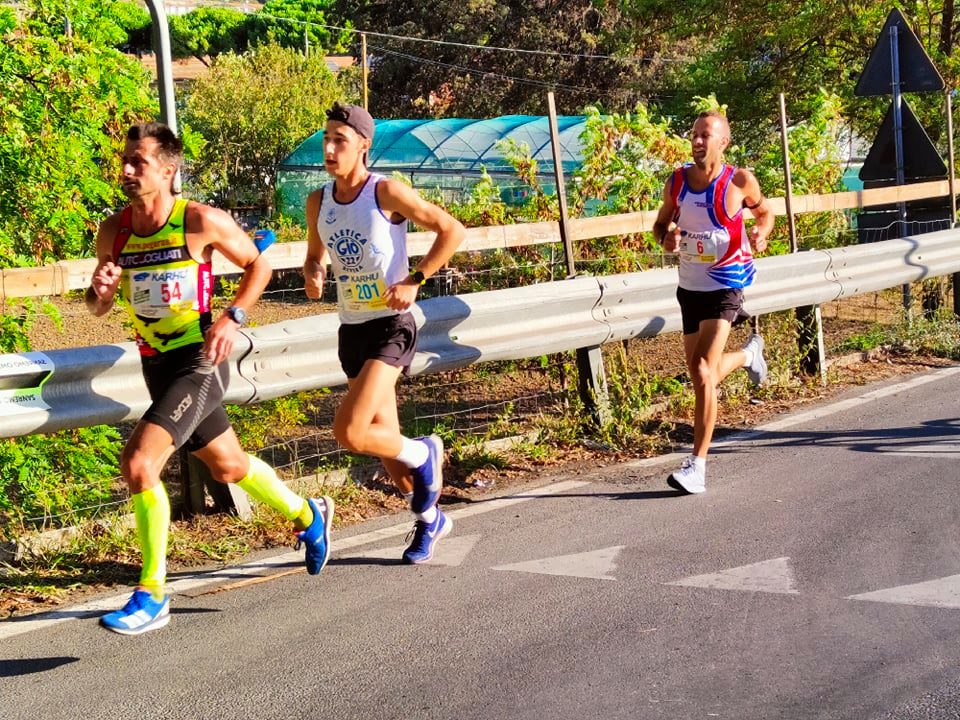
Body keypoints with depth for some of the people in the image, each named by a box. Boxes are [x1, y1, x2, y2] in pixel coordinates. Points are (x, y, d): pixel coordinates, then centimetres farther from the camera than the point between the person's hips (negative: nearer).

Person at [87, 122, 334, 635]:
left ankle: (153, 597, -9)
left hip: (199, 359, -6)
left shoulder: (201, 222, -14)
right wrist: (100, 289, -13)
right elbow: (96, 308, 11)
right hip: (156, 363, 6)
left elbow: (258, 265, 1)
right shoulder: (112, 231, 0)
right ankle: (307, 515, 49)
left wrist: (232, 317, -12)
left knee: (138, 462, -22)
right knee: (228, 467, 21)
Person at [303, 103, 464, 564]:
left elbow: (452, 230, -8)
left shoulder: (386, 193, -13)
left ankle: (423, 454, 9)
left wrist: (415, 280, -15)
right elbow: (315, 258, 19)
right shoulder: (318, 203, 4)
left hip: (391, 326, -6)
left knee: (349, 433, -20)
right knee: (383, 439, 14)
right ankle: (429, 519, 35)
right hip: (351, 330, 7)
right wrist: (313, 276, -4)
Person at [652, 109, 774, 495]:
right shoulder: (676, 182, 1)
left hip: (725, 285, -5)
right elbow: (661, 223, 14)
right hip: (689, 285, 5)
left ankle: (697, 465, -11)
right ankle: (749, 354, 51)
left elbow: (764, 211, 10)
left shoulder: (740, 181, -7)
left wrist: (761, 234, -12)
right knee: (701, 373, 15)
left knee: (703, 373, -17)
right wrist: (667, 238, -9)